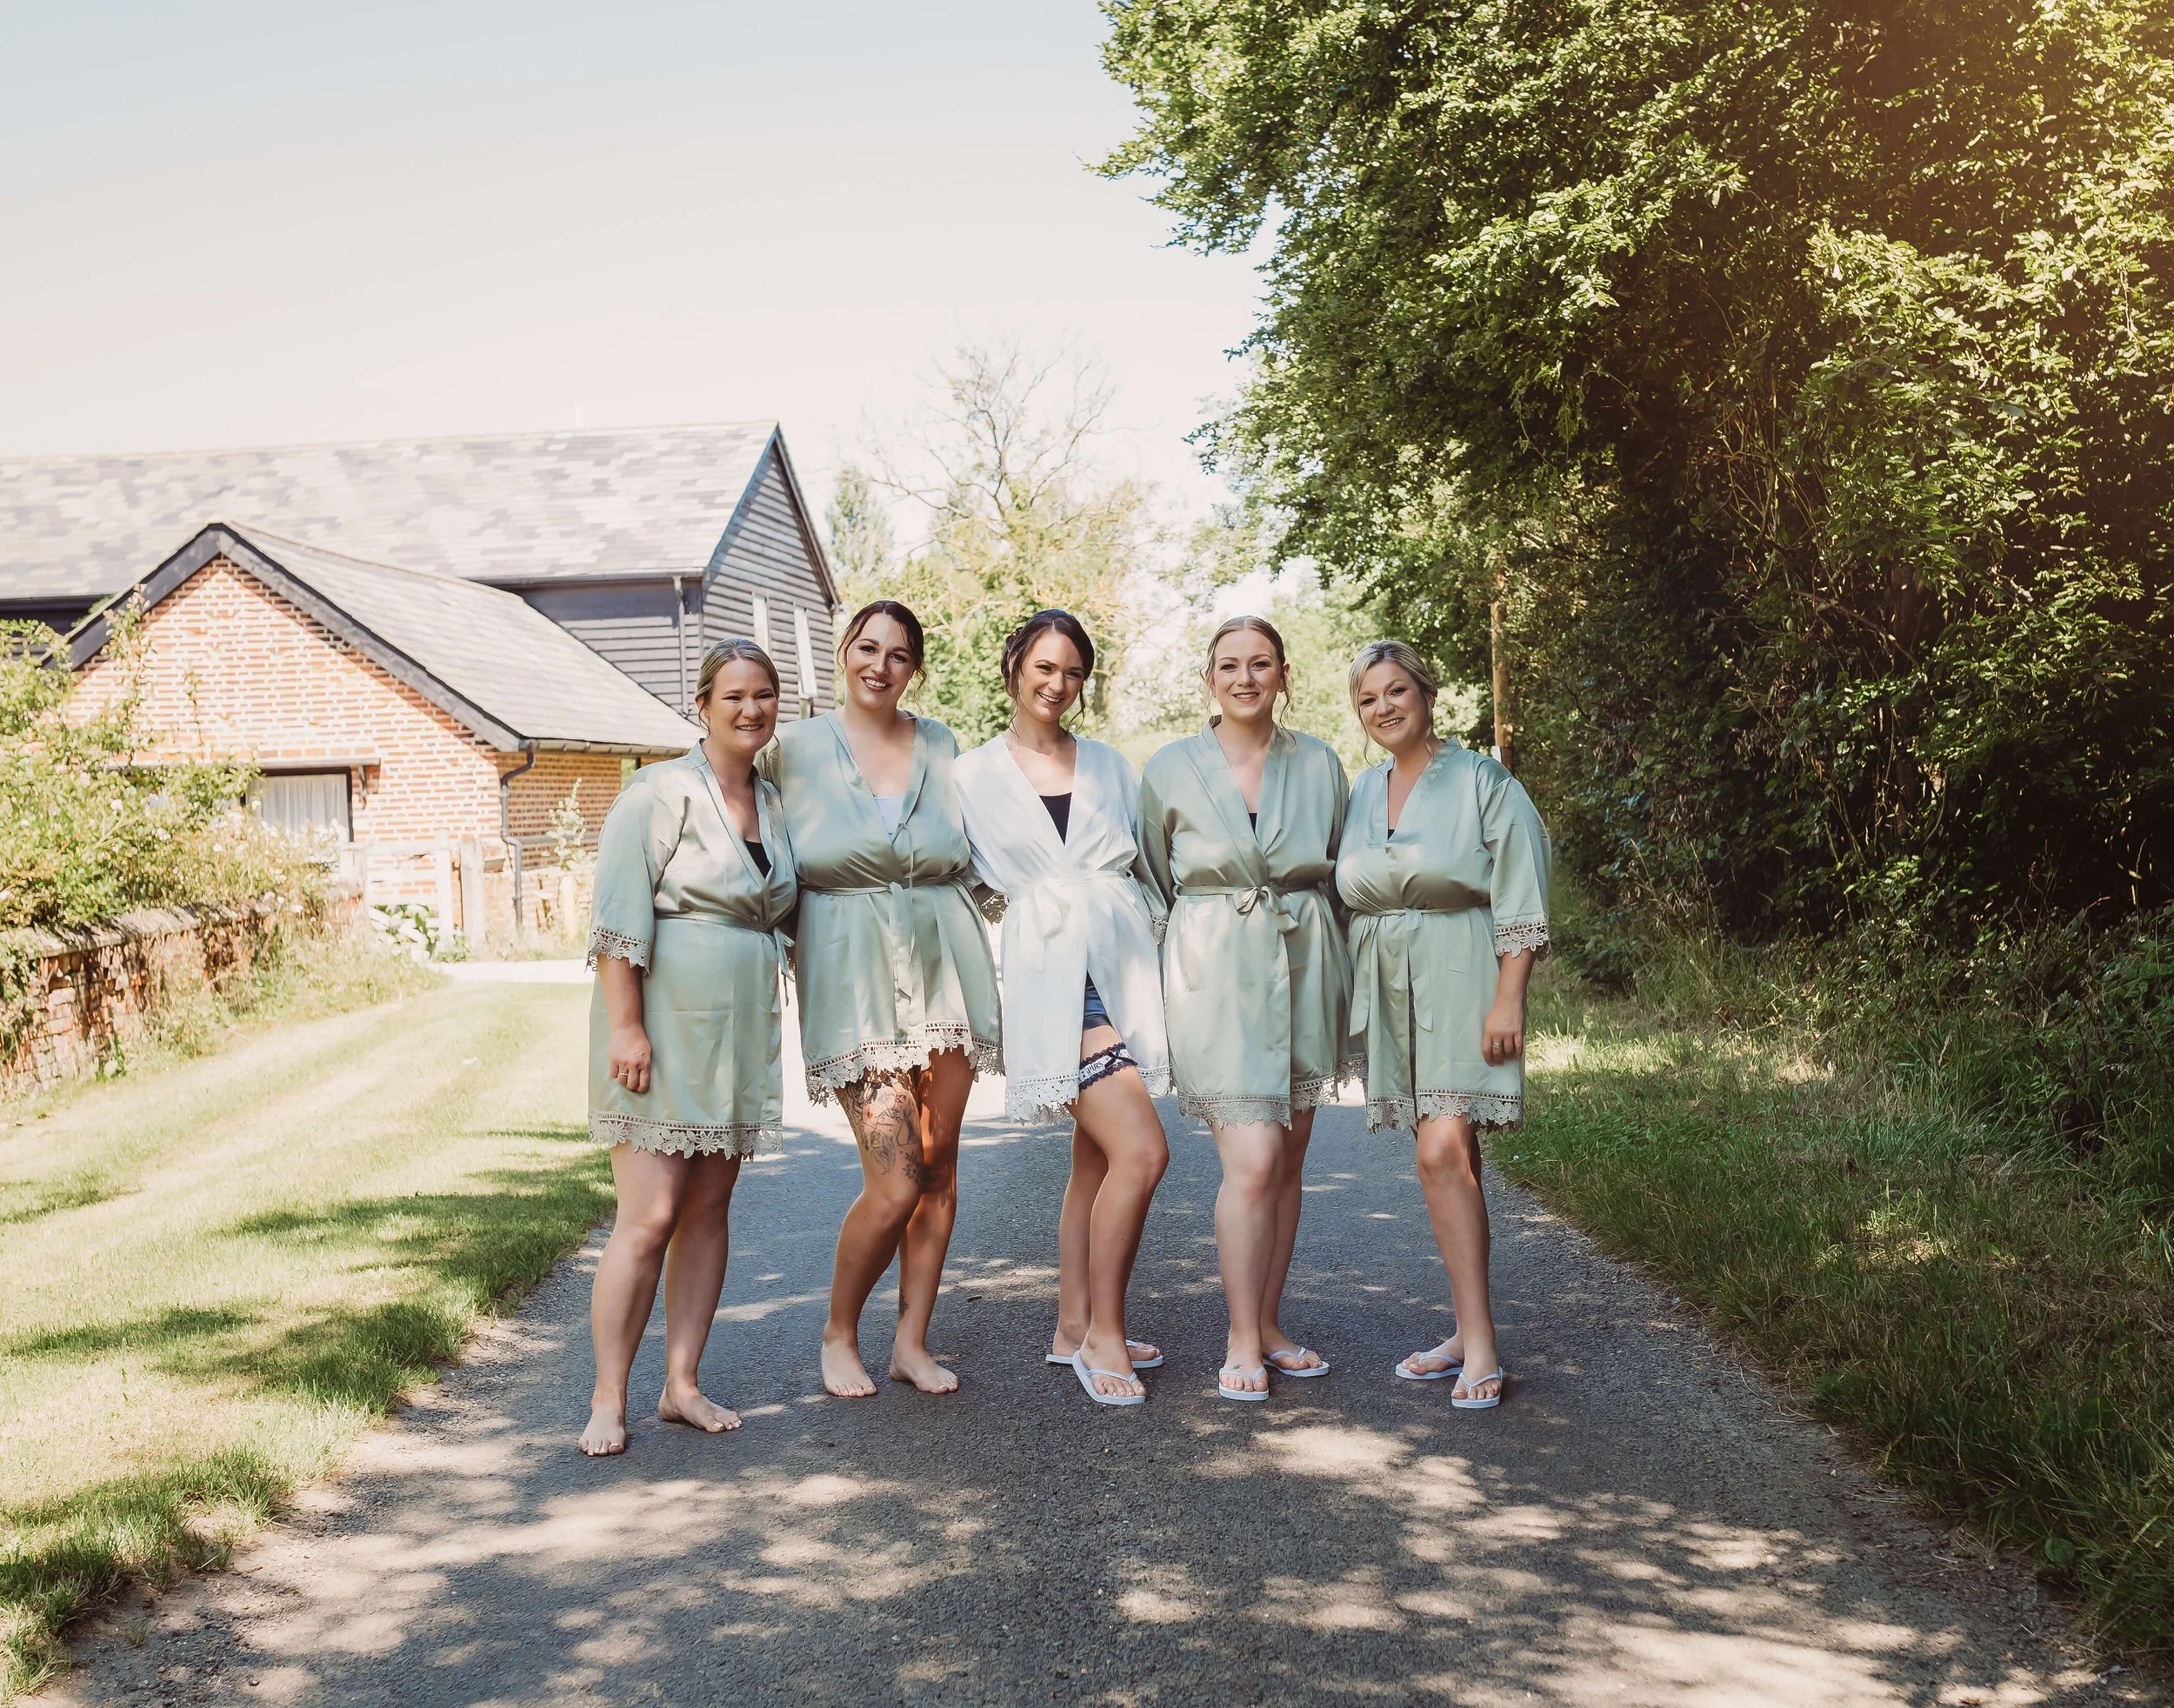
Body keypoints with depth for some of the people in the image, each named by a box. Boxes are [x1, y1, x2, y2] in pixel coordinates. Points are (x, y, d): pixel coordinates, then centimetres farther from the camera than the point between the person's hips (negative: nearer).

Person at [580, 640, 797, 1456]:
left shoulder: (774, 803, 13)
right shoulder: (660, 792, -8)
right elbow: (618, 917, -13)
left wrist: (765, 1027, 16)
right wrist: (626, 1025, -19)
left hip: (741, 1031, 7)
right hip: (662, 1023, -6)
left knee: (709, 1210, 8)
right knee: (650, 1217, -8)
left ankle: (682, 1383, 17)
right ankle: (608, 1400, 2)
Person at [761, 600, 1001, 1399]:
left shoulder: (939, 744, 11)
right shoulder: (795, 747, 2)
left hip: (944, 965, 4)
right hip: (852, 972, -3)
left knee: (939, 1167, 4)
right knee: (895, 1182, -10)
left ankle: (912, 1341, 18)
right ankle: (838, 1334, 13)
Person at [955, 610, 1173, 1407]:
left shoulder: (1110, 766, 14)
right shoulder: (974, 775, 4)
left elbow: (1150, 868, 14)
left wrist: (1164, 970, 8)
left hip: (1124, 969, 5)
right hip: (1050, 976, -5)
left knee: (1096, 1160, 10)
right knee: (1141, 1151, -16)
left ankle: (1074, 1328, 23)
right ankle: (1104, 1333, -2)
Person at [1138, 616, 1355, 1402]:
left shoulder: (1321, 764, 7)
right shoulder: (1170, 770, 1)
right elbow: (1153, 885, 11)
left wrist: (1337, 973, 14)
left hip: (1305, 972, 3)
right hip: (1215, 975, -3)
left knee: (1287, 1161, 9)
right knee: (1253, 1160, -12)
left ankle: (1269, 1327, 22)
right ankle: (1242, 1342, 1)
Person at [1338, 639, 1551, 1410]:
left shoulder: (1483, 782, -5)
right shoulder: (1363, 790, 12)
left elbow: (1520, 903, -8)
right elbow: (1350, 897, 20)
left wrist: (1508, 1000, -15)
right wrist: (1352, 996, 14)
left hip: (1460, 977, -6)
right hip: (1387, 982, 6)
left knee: (1444, 1152, -16)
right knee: (1446, 1154, 9)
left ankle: (1479, 1344, -12)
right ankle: (1468, 1332, 15)